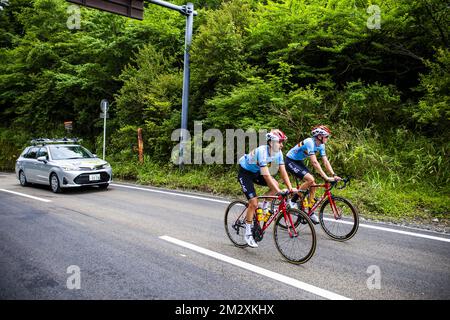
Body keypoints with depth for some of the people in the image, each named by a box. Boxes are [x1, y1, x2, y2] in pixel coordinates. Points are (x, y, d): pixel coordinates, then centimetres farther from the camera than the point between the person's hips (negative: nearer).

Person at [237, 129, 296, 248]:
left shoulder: (278, 153, -12)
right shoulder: (262, 151, -34)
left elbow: (283, 172, -10)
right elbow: (266, 174, -39)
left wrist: (290, 188, -20)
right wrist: (279, 191, -43)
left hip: (256, 172, 7)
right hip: (245, 172, -7)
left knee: (275, 184, -19)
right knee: (253, 202, -14)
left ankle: (264, 207, 5)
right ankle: (248, 234, 0)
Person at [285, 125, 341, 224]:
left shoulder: (321, 145, -2)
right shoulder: (310, 142, -29)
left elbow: (325, 161, -4)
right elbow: (314, 162, -35)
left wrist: (334, 175, -15)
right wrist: (326, 177, -37)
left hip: (299, 162, 9)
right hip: (290, 161, -8)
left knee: (313, 184, -2)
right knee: (310, 179, -24)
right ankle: (293, 201, -10)